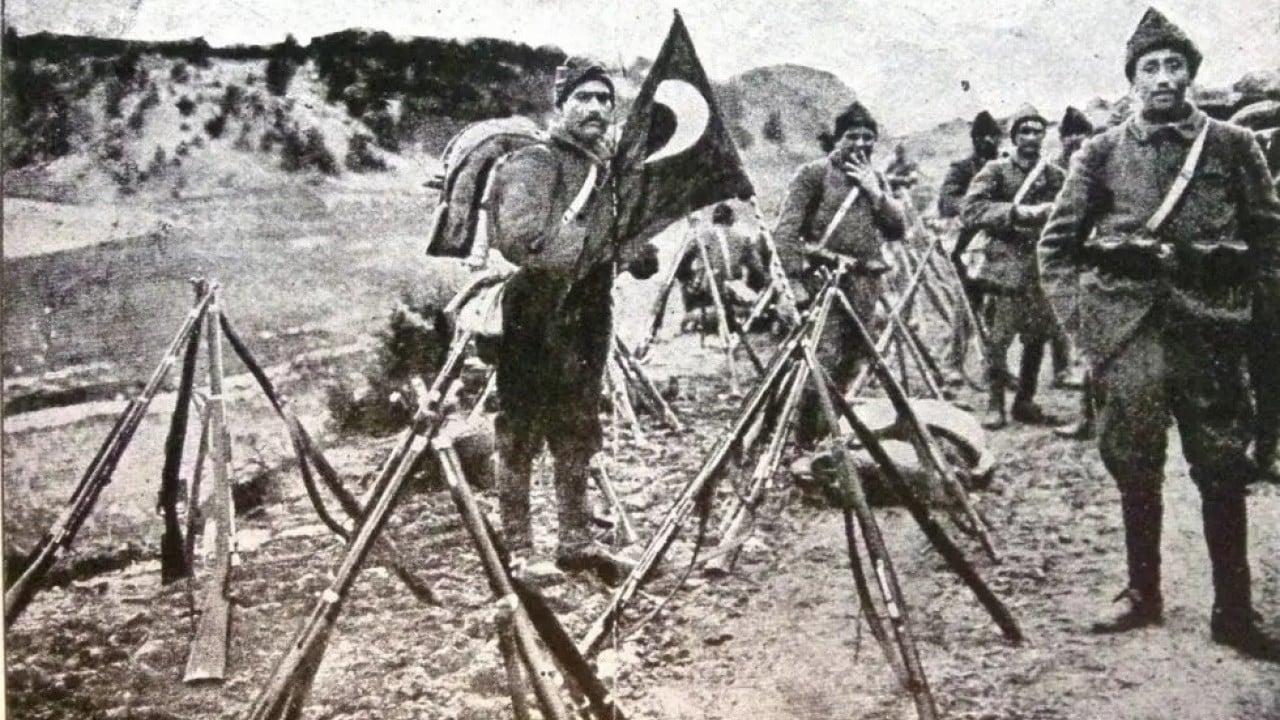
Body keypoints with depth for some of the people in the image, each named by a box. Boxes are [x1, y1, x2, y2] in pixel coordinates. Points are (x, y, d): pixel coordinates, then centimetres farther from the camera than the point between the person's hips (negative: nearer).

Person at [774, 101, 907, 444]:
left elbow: (898, 229, 9)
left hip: (866, 282, 7)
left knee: (850, 360, 9)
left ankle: (827, 427, 22)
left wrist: (874, 191, -2)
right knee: (824, 358, -16)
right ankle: (806, 437, -9)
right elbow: (785, 229, -9)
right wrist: (800, 273, -18)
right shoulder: (814, 173, -1)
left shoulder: (875, 179, 18)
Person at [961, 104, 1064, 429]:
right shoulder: (996, 170, 3)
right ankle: (995, 404, 6)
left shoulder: (1055, 175, 13)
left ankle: (1025, 401, 19)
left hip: (1045, 267, 3)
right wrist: (1014, 212, -16)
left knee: (1037, 338, 6)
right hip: (1006, 266, -3)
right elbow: (970, 210, -8)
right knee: (998, 338, -5)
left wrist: (1050, 211, -11)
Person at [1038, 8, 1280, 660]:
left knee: (1223, 468, 3)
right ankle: (1142, 594, 22)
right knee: (1134, 465, 6)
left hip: (1210, 324, 0)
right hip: (1128, 326, 0)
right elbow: (1056, 242, 8)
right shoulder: (1101, 153, 6)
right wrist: (1075, 311, -1)